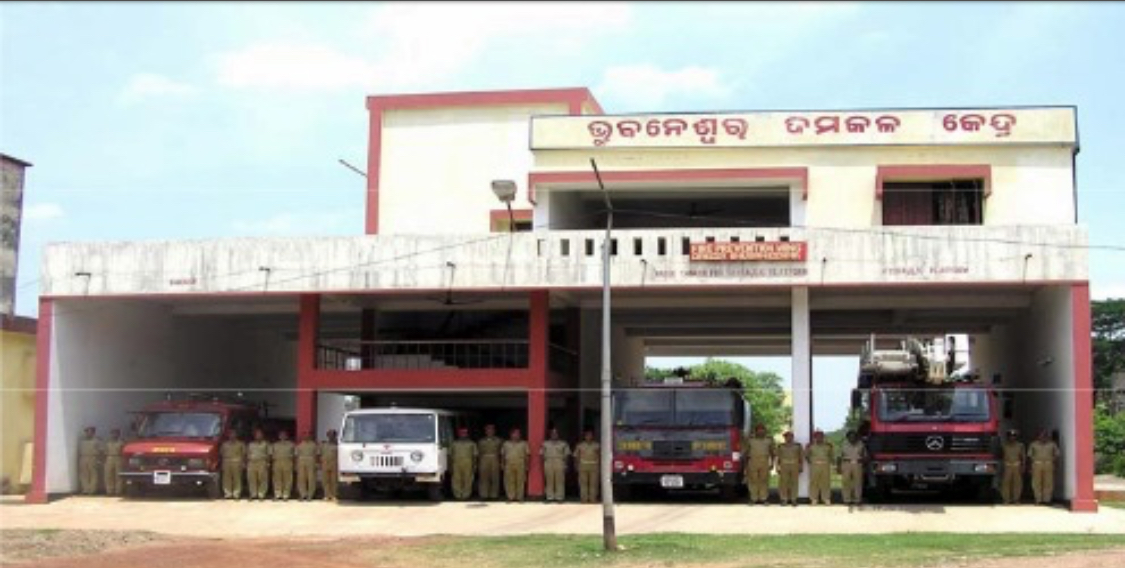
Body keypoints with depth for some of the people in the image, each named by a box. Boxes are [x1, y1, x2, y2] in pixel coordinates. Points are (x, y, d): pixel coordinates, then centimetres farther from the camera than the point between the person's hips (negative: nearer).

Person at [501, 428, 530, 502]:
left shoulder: (523, 444, 8)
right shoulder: (506, 444, 11)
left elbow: (527, 455, 6)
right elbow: (502, 455, 12)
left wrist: (527, 465, 0)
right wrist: (503, 464, 4)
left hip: (520, 465, -1)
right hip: (509, 465, 1)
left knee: (520, 481, -3)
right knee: (509, 481, -3)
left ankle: (519, 497, 1)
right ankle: (510, 497, 1)